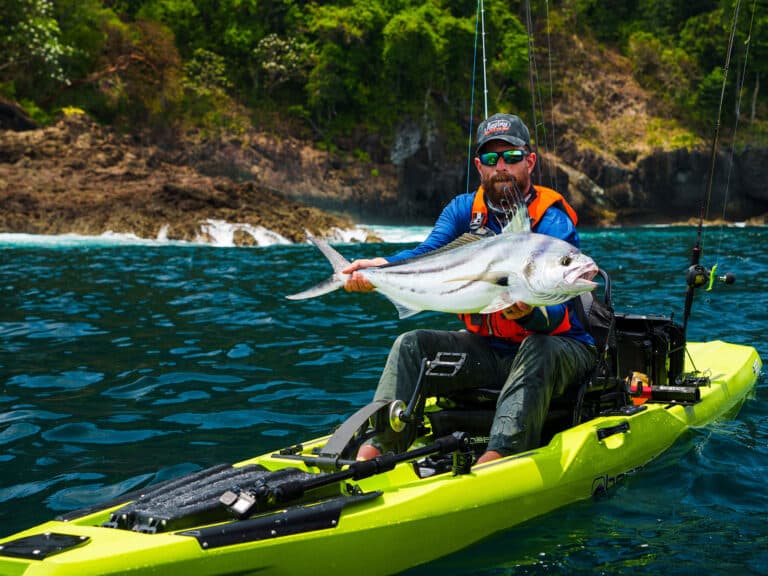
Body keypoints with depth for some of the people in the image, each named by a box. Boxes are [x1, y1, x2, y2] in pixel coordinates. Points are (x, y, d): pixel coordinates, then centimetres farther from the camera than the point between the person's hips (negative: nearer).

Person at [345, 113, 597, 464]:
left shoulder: (553, 223, -15)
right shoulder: (464, 210, 3)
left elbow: (555, 314, -26)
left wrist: (528, 312, -50)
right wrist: (379, 267, -34)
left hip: (558, 348, -5)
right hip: (486, 347, 5)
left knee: (539, 350, -37)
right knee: (412, 345, -11)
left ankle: (497, 457, -50)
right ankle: (376, 446, -19)